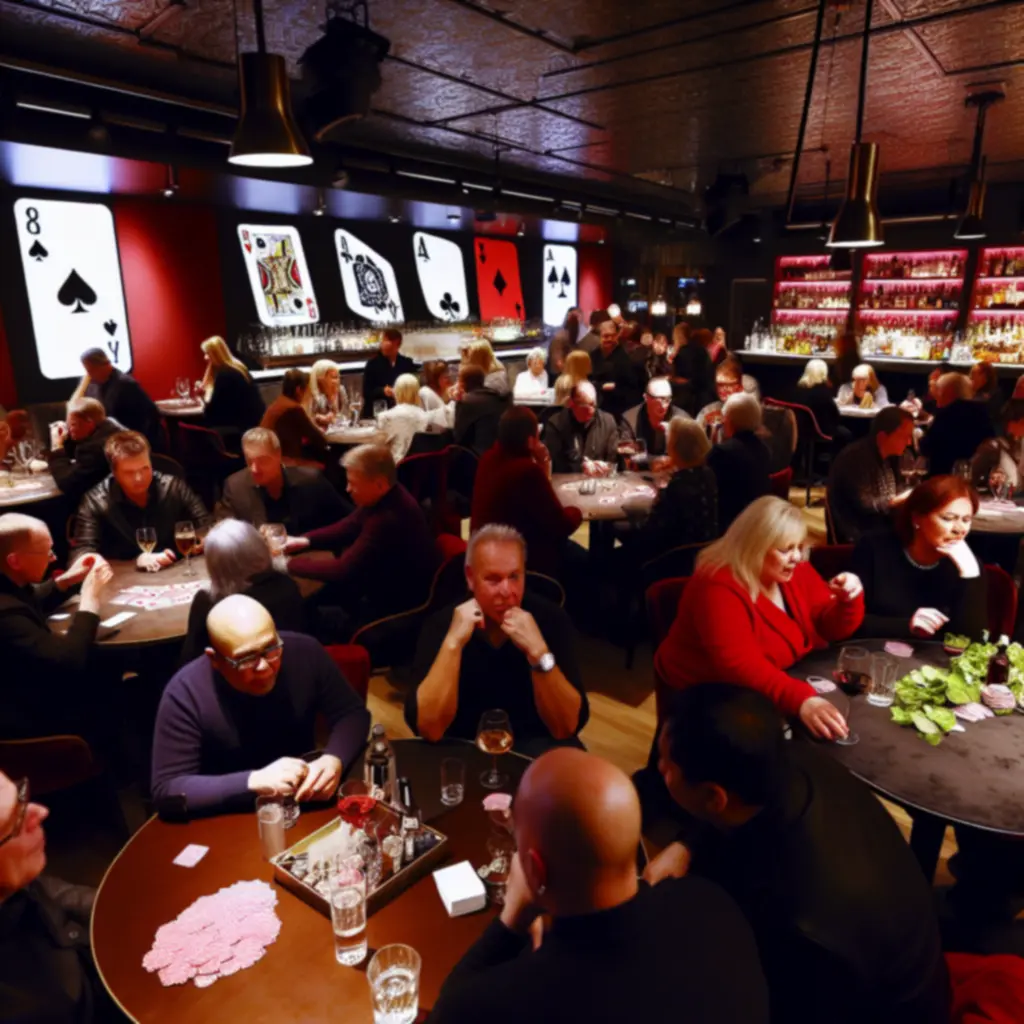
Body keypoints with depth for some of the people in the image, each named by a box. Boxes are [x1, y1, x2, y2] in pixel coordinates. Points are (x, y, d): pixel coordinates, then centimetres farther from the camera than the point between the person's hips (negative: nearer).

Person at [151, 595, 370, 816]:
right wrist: (253, 782, -27)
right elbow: (167, 790, -17)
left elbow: (352, 713, -6)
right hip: (230, 817, -2)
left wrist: (334, 759, -25)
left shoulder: (305, 653, -15)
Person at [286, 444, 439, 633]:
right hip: (386, 583, 9)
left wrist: (288, 563, -18)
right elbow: (348, 527, 10)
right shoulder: (384, 498, -6)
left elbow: (342, 570, -29)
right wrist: (304, 540, -4)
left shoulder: (389, 519, -35)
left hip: (400, 606, -9)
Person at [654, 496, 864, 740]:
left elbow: (832, 628, 3)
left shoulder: (796, 572, -2)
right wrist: (801, 700, -48)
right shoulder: (718, 589, -26)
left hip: (788, 679, 7)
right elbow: (741, 666, -36)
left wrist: (849, 601, -18)